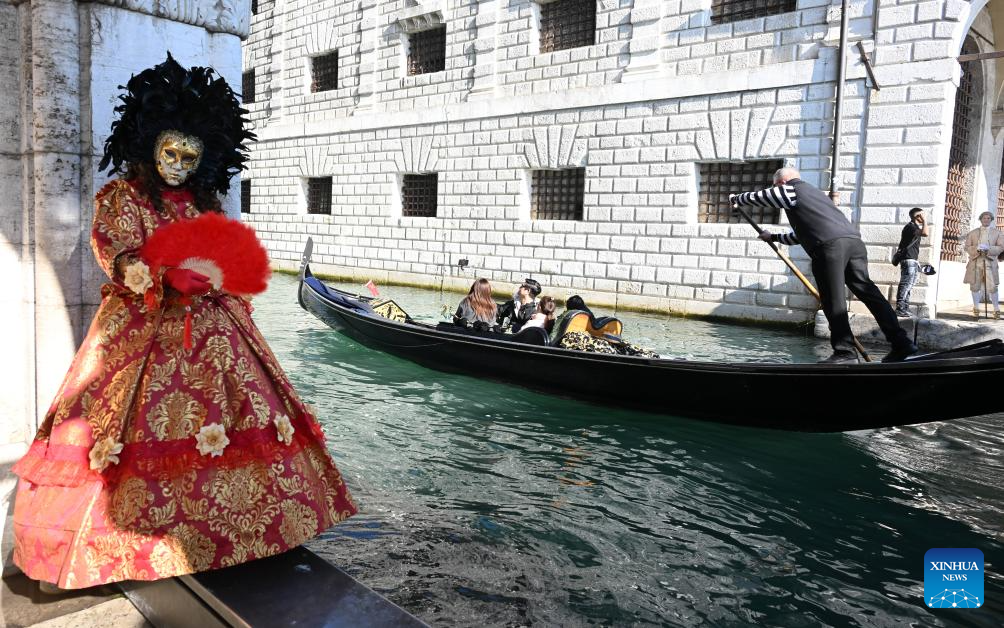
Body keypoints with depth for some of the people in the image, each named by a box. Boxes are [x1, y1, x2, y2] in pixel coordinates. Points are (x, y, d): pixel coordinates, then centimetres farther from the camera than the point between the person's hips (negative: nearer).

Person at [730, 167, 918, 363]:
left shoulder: (789, 191, 13)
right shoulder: (811, 190, 38)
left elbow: (755, 197, 24)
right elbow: (801, 235, 46)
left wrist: (735, 198, 44)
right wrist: (773, 237, 57)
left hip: (830, 245, -8)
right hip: (854, 239, 8)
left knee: (833, 299, -3)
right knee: (867, 290, 6)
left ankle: (845, 351, -1)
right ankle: (901, 343, 2)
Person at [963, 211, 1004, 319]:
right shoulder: (973, 233, 12)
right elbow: (967, 247, 6)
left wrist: (988, 248, -16)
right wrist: (976, 248, -15)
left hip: (990, 262, -1)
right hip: (975, 262, 1)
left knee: (992, 287, -7)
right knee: (975, 285, 4)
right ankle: (976, 308, 18)